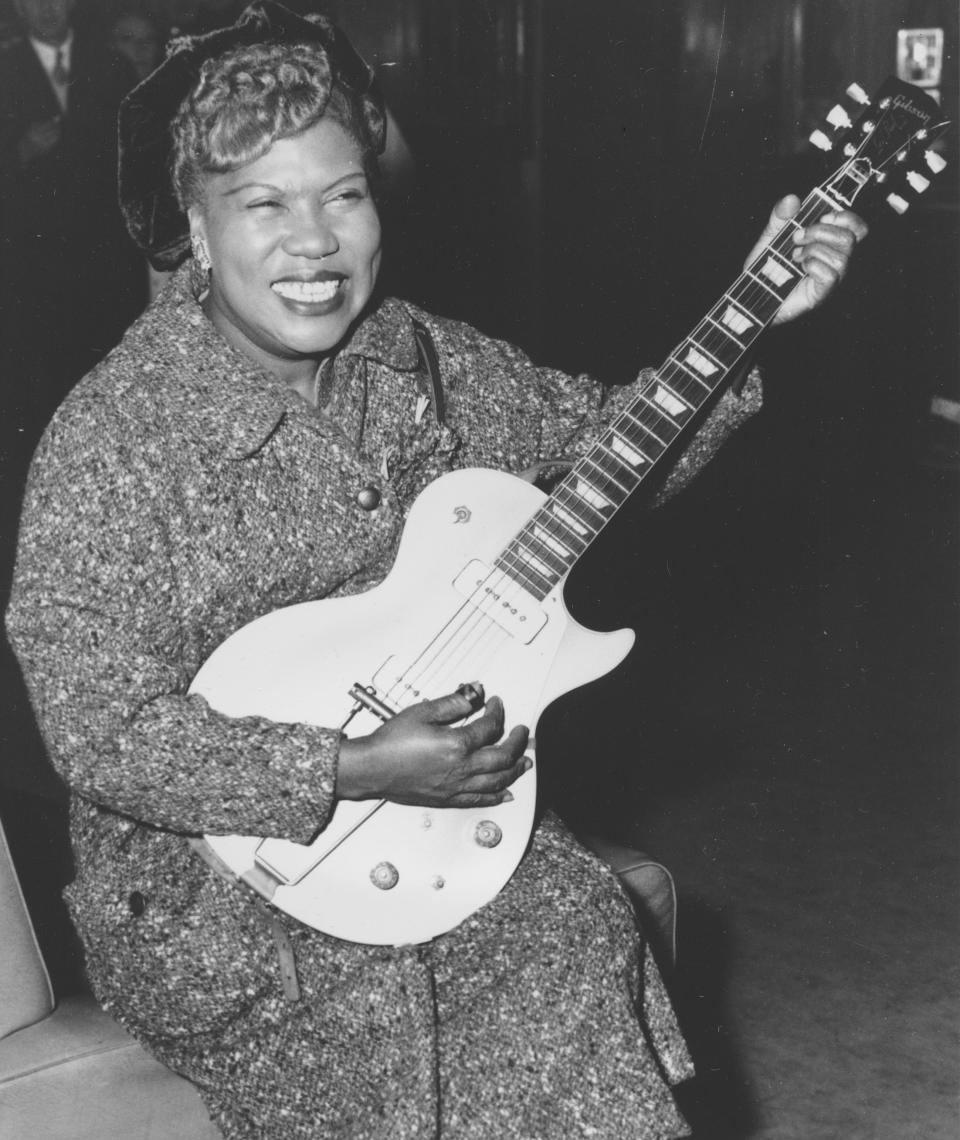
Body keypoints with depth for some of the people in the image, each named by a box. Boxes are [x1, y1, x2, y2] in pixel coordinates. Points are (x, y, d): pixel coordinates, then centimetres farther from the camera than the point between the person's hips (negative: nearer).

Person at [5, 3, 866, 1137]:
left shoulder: (421, 359, 1)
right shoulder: (106, 443, -17)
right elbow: (101, 737, -21)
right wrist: (354, 771, -27)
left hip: (440, 804, 5)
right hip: (212, 881, -5)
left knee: (587, 954, -15)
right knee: (374, 1038, -25)